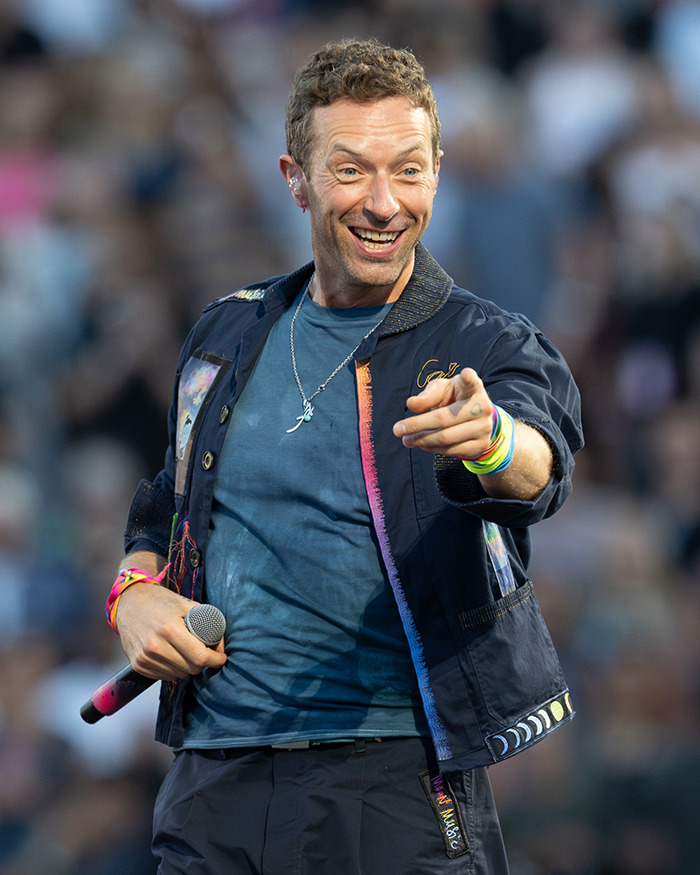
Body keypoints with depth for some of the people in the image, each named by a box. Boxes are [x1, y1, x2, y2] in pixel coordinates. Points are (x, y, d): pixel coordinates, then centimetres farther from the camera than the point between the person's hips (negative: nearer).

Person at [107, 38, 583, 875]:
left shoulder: (491, 350, -4)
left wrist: (489, 440, -51)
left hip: (399, 788, -4)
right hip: (215, 783, 4)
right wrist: (135, 590, 3)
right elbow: (166, 507, 26)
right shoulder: (229, 333, 12)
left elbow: (540, 460, -27)